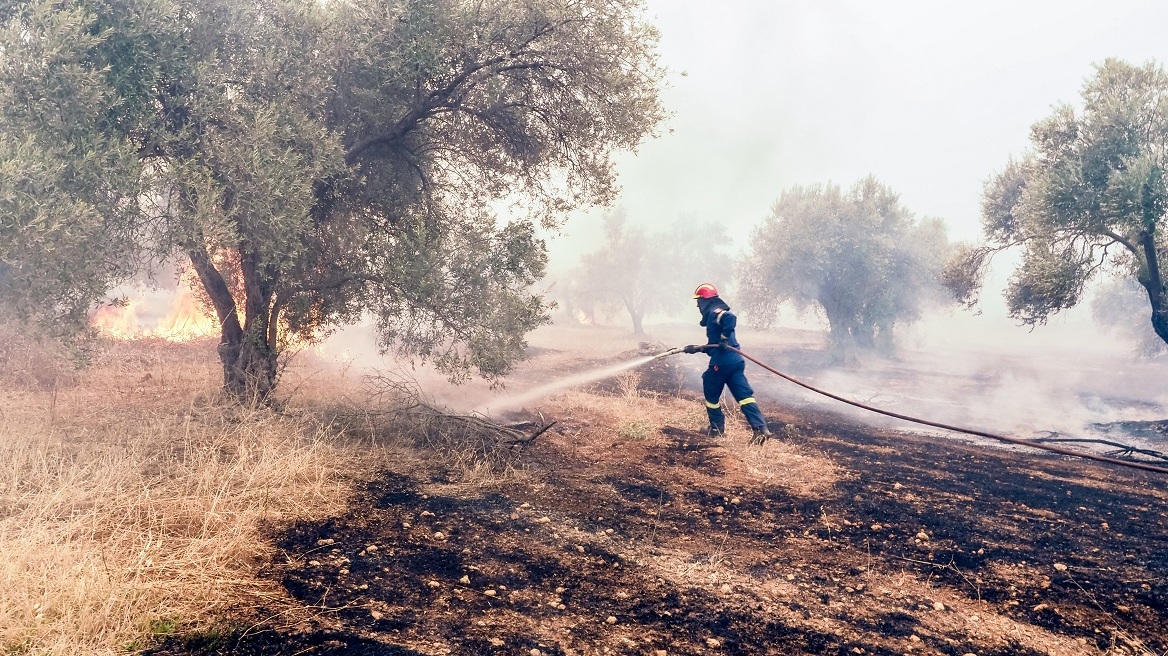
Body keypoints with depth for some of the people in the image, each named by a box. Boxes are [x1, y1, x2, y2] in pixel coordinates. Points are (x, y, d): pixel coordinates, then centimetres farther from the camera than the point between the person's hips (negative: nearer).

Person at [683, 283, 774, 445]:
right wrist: (696, 348, 31)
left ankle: (717, 427, 22)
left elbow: (730, 317, -29)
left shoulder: (714, 313, -6)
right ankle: (760, 428, -14)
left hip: (722, 362, -9)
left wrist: (724, 338, -23)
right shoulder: (714, 315, 25)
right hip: (735, 361, 9)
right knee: (744, 395, -2)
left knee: (711, 393, 12)